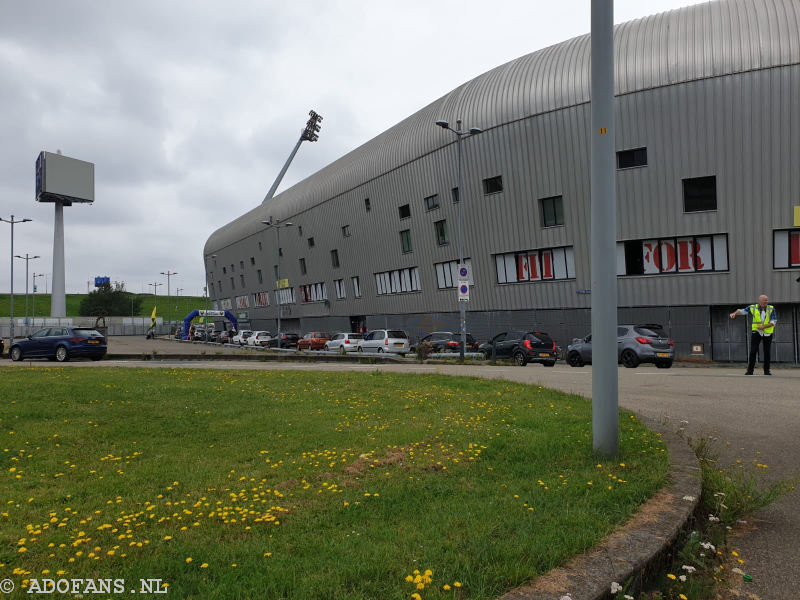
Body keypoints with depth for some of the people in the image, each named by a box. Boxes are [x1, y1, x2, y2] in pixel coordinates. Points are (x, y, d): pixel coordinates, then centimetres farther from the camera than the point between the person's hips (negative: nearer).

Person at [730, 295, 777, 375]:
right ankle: (750, 370, -3)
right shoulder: (753, 308, -3)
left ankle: (766, 371, 17)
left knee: (767, 352, 6)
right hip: (756, 332, -1)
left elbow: (773, 321, -9)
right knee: (753, 351, -7)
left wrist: (764, 327, -21)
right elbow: (741, 311, -4)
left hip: (767, 333, 1)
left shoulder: (771, 309, -3)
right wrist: (734, 313, -25)